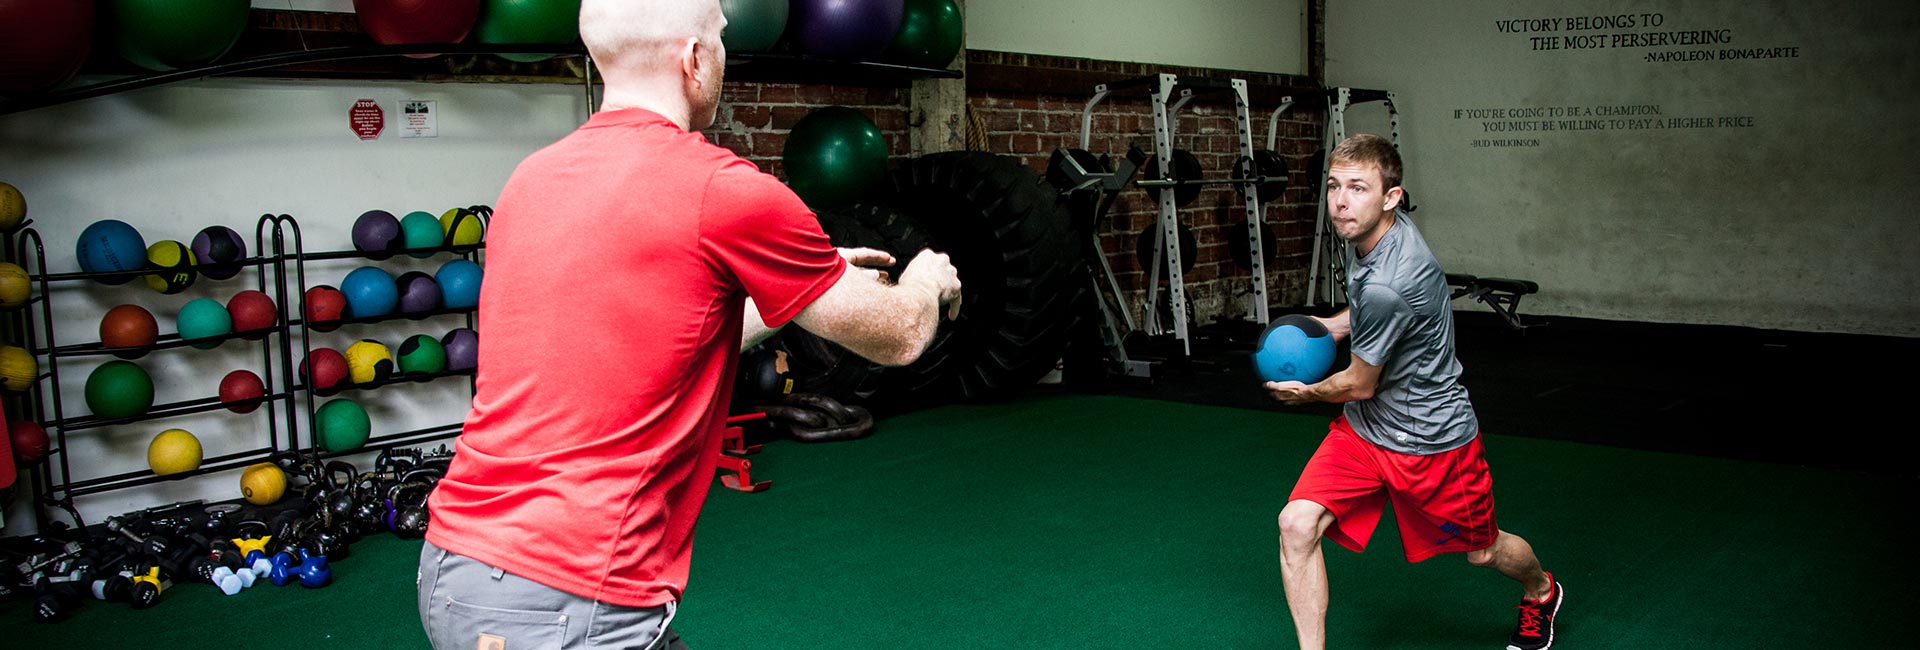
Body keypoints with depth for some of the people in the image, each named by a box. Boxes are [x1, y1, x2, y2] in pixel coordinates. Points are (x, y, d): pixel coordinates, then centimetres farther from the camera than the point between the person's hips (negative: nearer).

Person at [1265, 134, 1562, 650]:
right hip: (1364, 428, 7)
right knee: (1297, 525, -14)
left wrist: (1306, 393, 0)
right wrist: (1337, 325, 3)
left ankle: (1541, 592, 54)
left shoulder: (1387, 284, -34)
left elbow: (1359, 385, -19)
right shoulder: (1368, 233, -8)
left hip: (1431, 438, -7)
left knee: (1483, 551, 19)